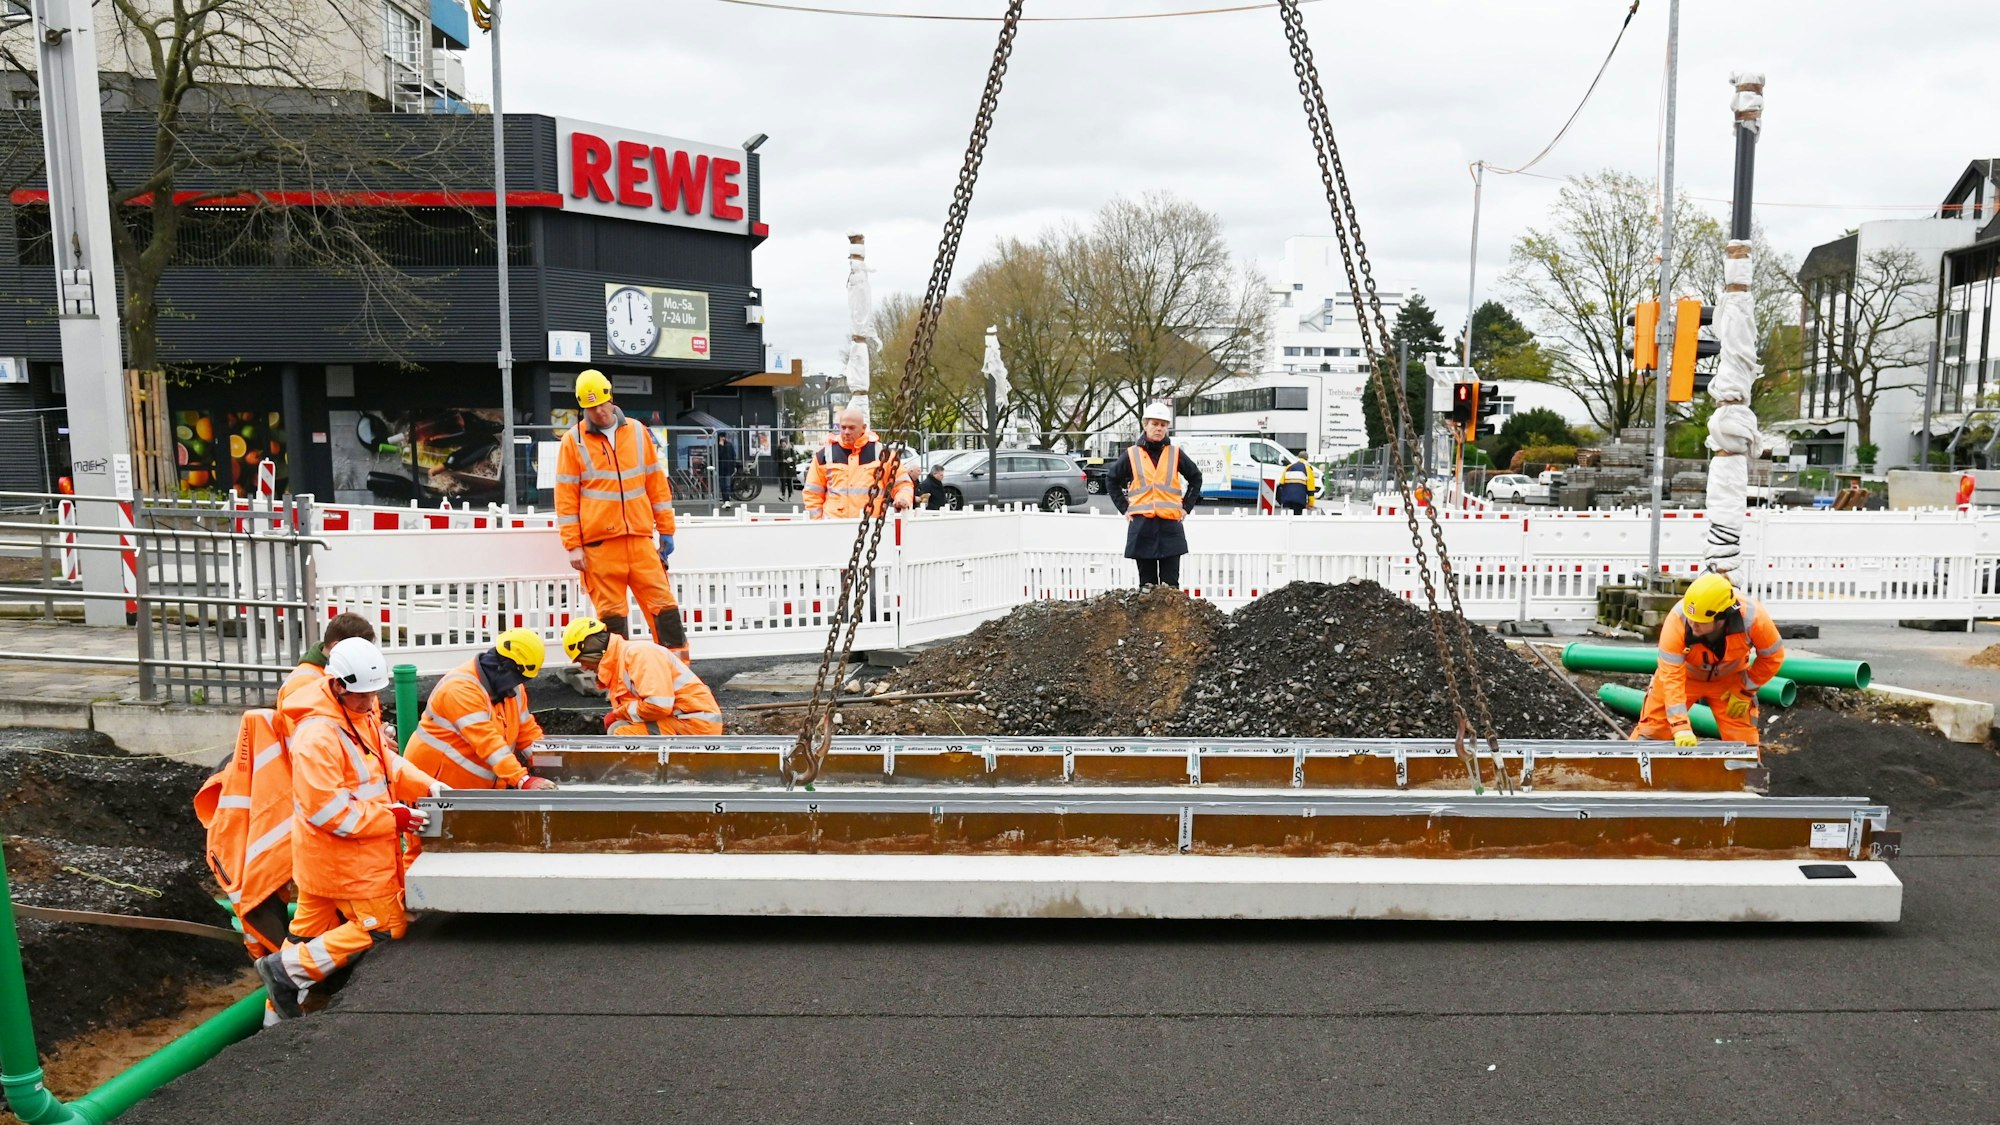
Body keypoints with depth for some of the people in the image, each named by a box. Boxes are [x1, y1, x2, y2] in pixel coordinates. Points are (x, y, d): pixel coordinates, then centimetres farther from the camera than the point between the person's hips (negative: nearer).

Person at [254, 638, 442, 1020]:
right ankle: (288, 969, 5)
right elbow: (326, 809, -27)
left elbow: (387, 761, 13)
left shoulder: (363, 713, 4)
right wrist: (392, 818, -23)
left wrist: (427, 786, -2)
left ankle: (281, 1010, 34)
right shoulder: (318, 736, -26)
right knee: (385, 928, -2)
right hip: (342, 856, -10)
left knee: (312, 930, 20)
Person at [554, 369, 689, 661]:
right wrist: (573, 545, -5)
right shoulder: (573, 440, 2)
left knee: (663, 603, -1)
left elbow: (657, 482, 13)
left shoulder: (638, 432, 10)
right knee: (610, 612, 1)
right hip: (598, 542, -2)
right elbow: (565, 496, 0)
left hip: (641, 538, 2)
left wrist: (666, 530, 10)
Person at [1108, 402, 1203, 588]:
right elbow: (1112, 482, 16)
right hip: (1141, 525, 0)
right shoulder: (1132, 455, 5)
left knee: (1170, 583, 0)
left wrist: (1187, 507, 9)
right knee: (1147, 583, 6)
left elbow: (1196, 478, 18)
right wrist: (1124, 508, 7)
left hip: (1170, 525, 0)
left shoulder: (1175, 454, 6)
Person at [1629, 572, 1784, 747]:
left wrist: (1745, 691, -11)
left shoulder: (1752, 616, -33)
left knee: (1742, 740, 1)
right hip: (1685, 674, -1)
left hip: (1729, 679, 1)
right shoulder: (1677, 620, -38)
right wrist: (1680, 727, -41)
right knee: (1651, 731, -2)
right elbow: (1672, 676, -36)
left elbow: (1773, 656, -14)